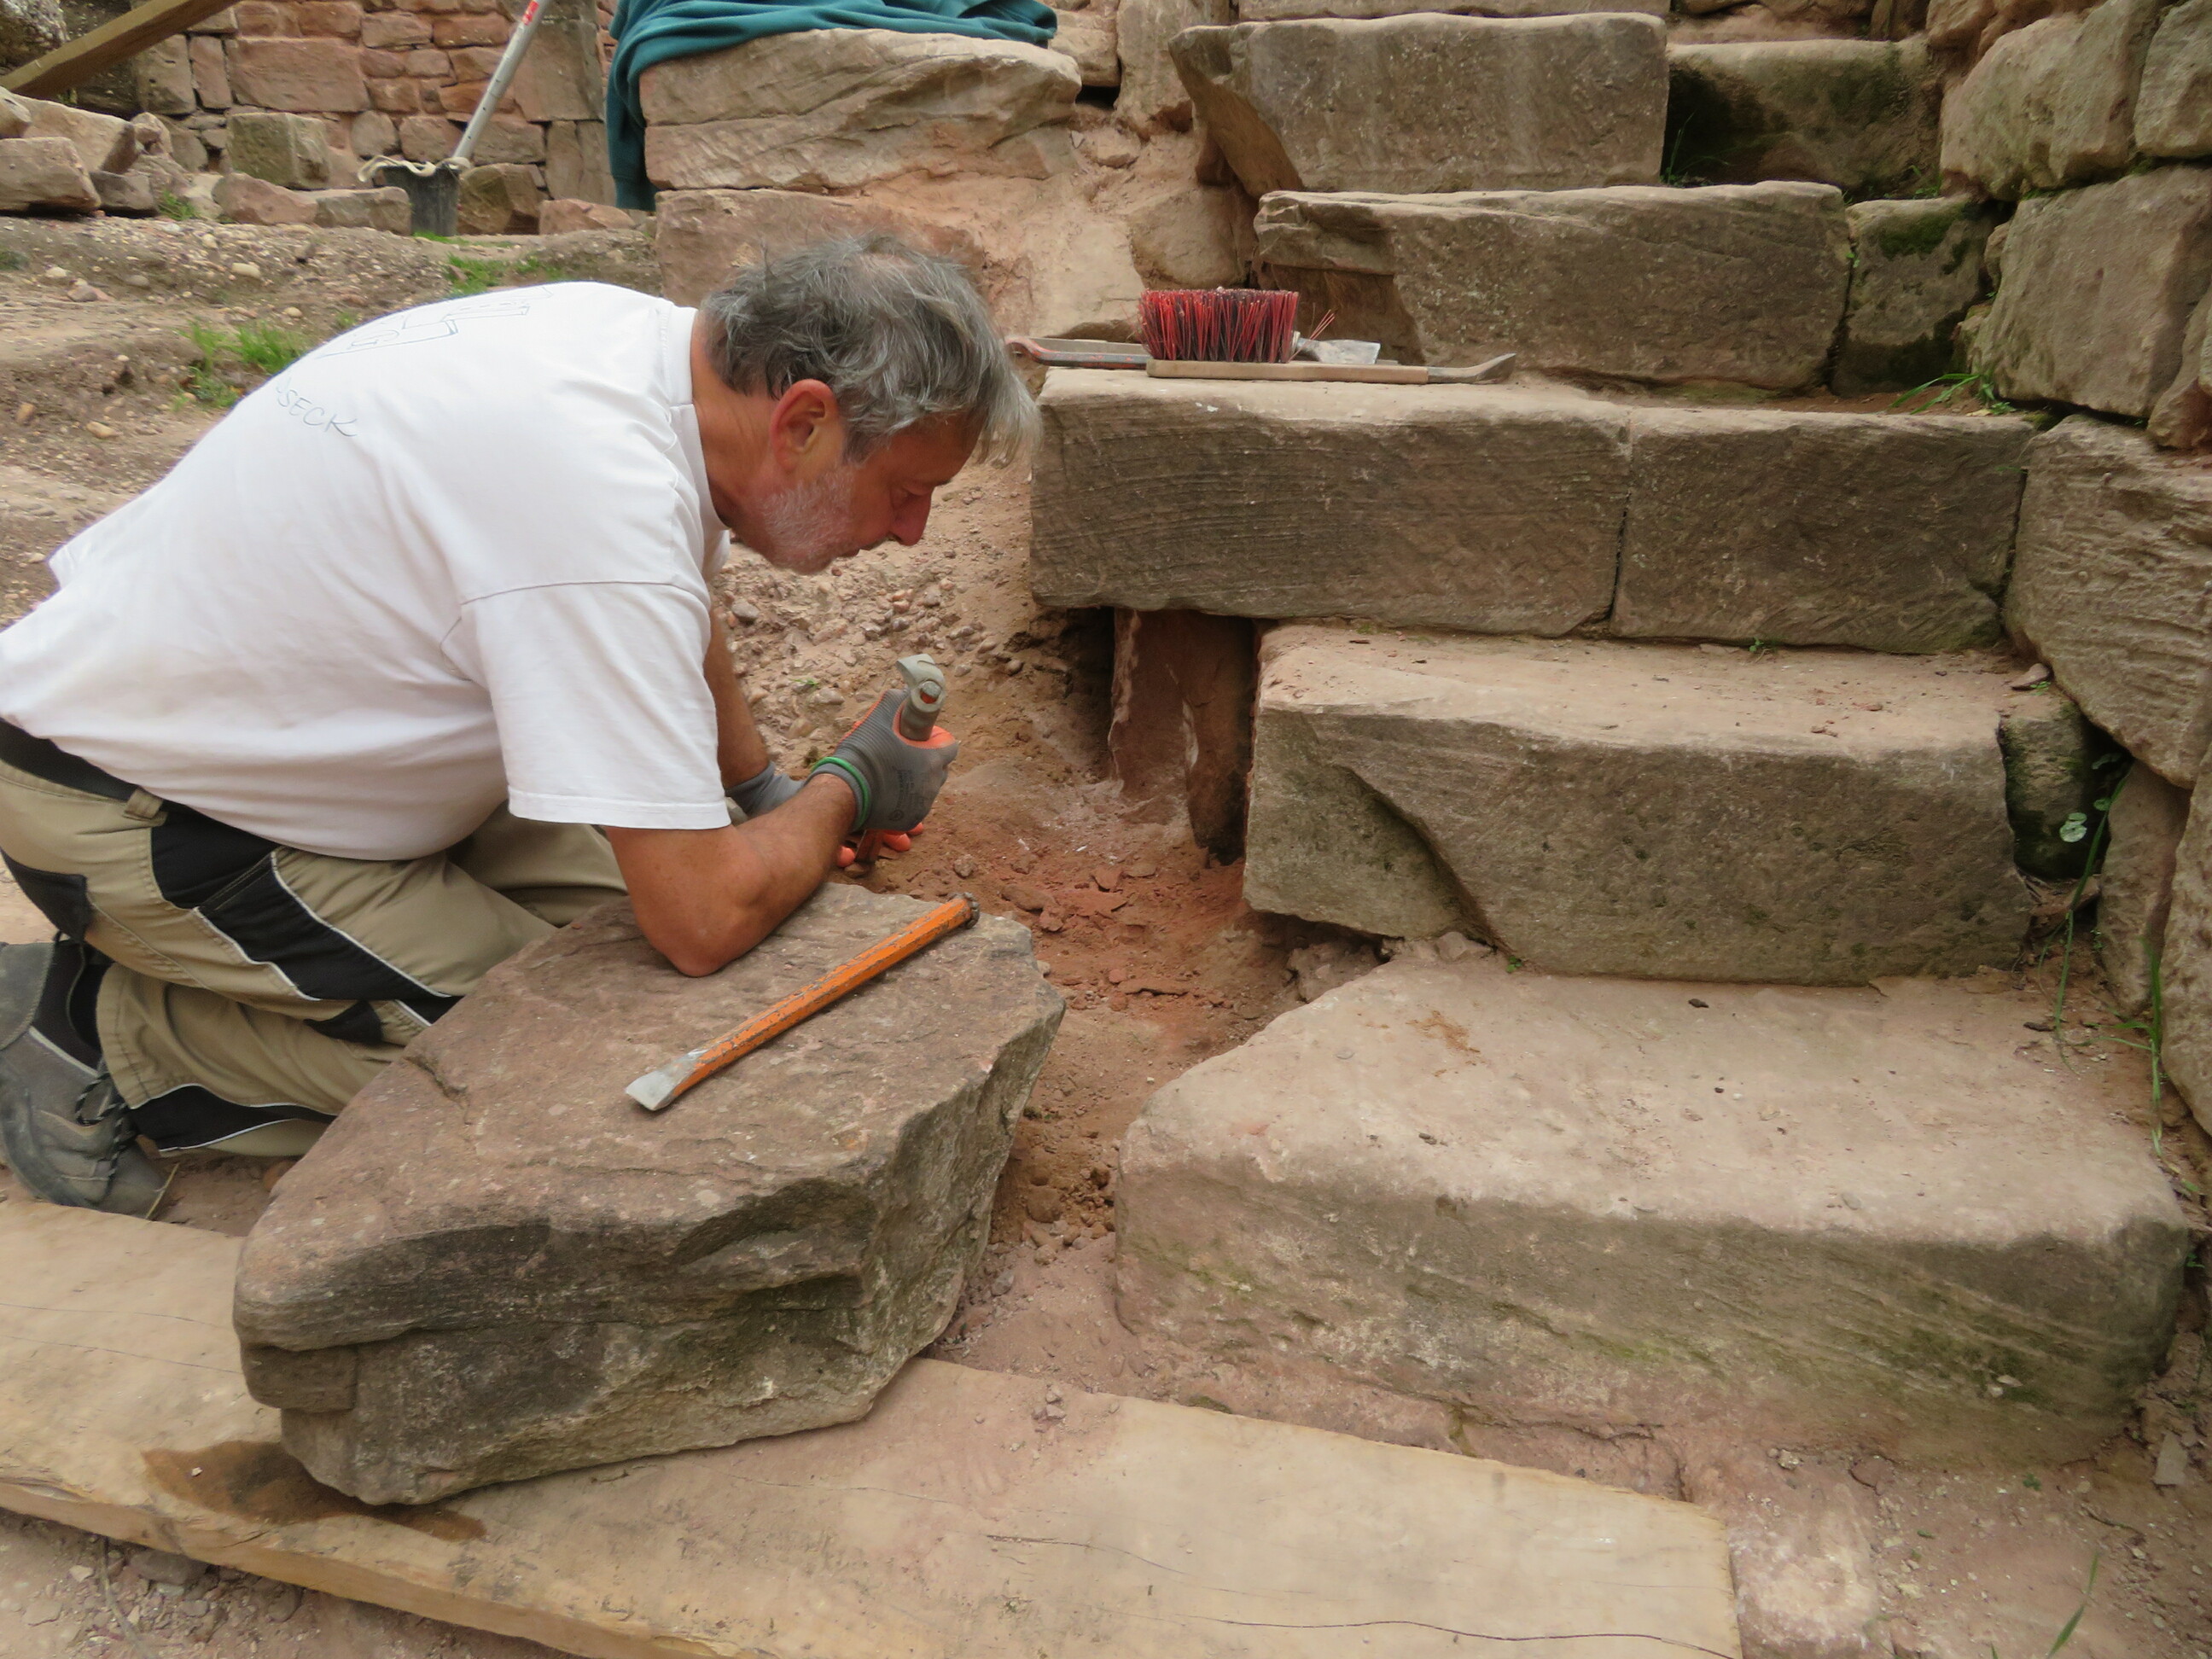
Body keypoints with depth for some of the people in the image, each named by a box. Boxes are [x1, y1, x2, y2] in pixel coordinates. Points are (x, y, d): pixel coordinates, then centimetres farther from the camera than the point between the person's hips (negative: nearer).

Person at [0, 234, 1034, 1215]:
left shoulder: (657, 340, -8)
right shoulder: (602, 496, -36)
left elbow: (671, 618, 14)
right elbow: (705, 921, -33)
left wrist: (762, 792, 7)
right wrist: (848, 791, -14)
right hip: (123, 802, -9)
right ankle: (99, 1035, 2)